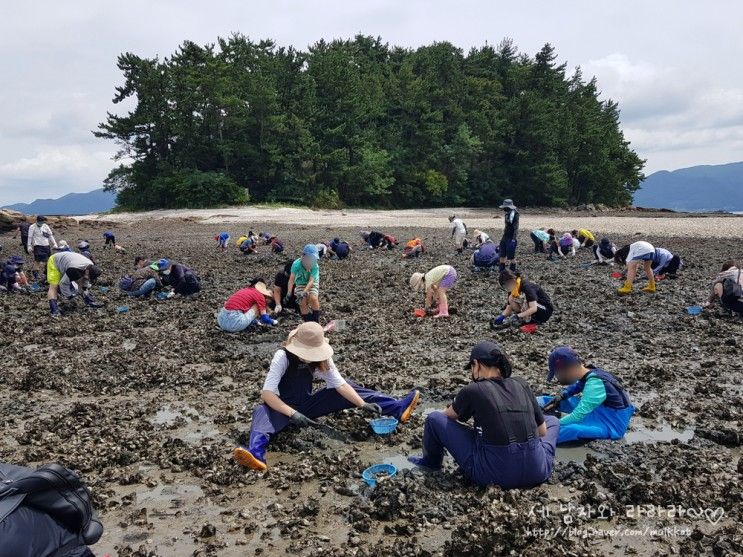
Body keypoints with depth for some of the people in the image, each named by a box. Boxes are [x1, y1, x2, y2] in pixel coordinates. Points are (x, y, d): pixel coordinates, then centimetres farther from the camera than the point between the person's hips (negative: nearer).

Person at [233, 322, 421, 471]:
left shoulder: (322, 358, -9)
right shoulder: (283, 356, -23)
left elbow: (340, 384, -13)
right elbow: (267, 393, -30)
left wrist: (363, 405, -26)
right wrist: (292, 413, -41)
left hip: (307, 404, 4)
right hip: (284, 407, -4)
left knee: (349, 389, -9)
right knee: (263, 411, -38)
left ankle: (398, 408, -10)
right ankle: (256, 452, -64)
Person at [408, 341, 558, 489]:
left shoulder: (472, 391, -4)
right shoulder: (521, 384, 7)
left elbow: (448, 416, 17)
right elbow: (542, 431, 16)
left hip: (495, 475, -4)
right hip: (537, 473, 4)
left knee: (434, 418, 9)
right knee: (552, 420, 34)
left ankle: (431, 462, 36)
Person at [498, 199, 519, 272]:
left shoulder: (514, 215, -15)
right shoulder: (507, 214, 11)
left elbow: (516, 228, -18)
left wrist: (514, 239, -21)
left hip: (511, 238, -9)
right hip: (505, 238, 9)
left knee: (511, 256, -1)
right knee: (502, 255, 12)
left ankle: (512, 270, 10)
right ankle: (502, 270, 20)